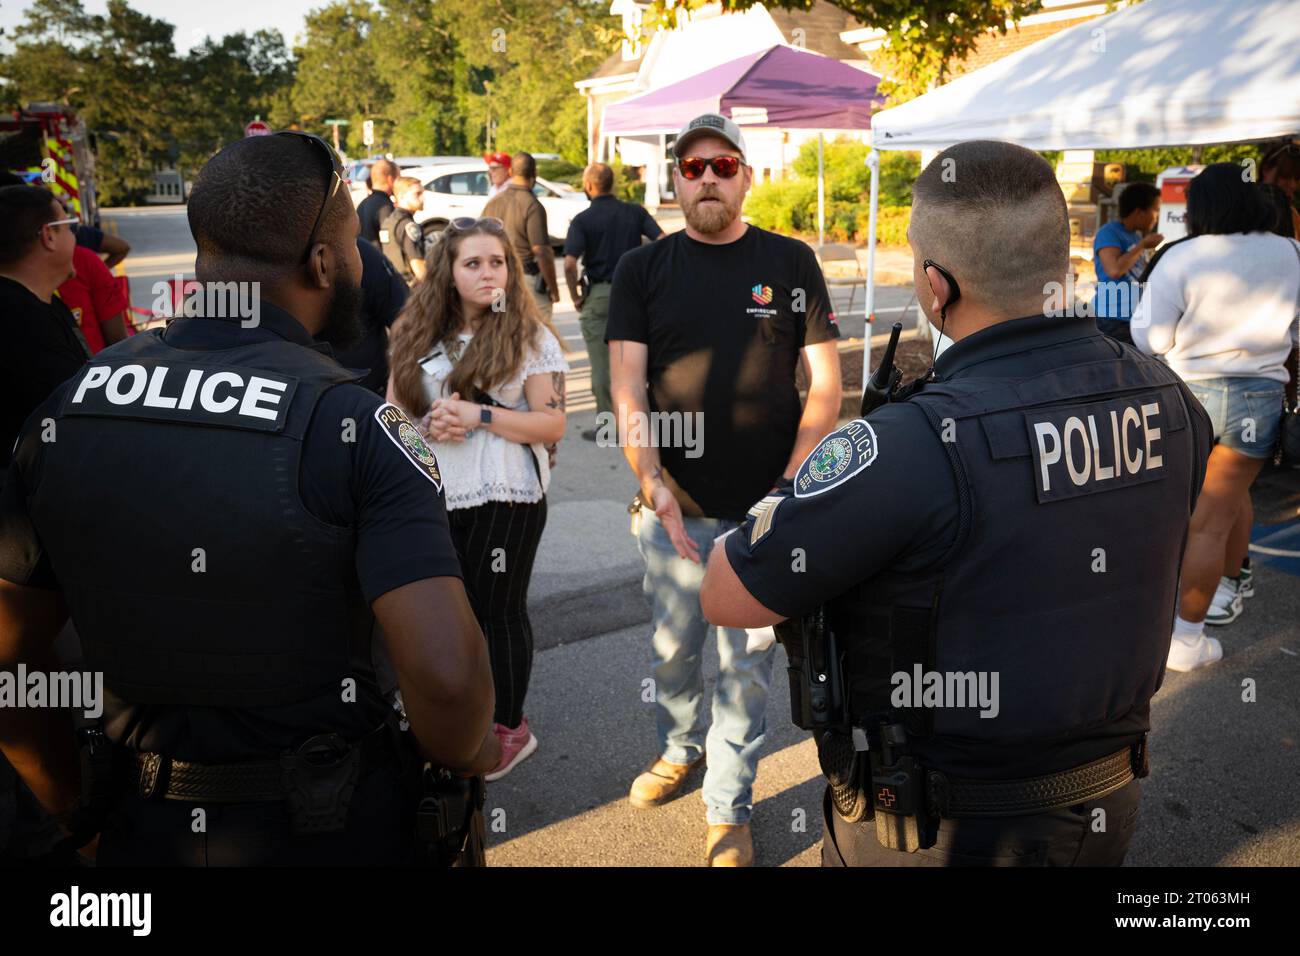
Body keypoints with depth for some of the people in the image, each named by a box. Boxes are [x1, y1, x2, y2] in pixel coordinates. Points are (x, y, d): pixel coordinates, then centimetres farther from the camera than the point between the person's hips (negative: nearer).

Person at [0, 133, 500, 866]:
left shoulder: (64, 410, -4)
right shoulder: (355, 425, -20)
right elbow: (445, 675, -29)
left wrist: (80, 815, 15)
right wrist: (463, 758, -7)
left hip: (142, 831, 4)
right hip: (331, 832, -4)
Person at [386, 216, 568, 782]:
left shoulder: (530, 337, -6)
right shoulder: (417, 336, 7)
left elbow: (552, 424, -10)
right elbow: (394, 410, 11)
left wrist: (479, 416, -20)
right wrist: (430, 424, -11)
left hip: (506, 499, -4)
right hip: (434, 497, 5)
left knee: (498, 611, 5)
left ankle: (510, 728, 24)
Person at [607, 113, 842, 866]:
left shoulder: (791, 264, 1)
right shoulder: (642, 270, 3)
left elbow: (826, 386, 0)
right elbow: (627, 391, -3)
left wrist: (789, 490, -10)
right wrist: (654, 486, -16)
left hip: (764, 508, -1)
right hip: (674, 507, 1)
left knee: (749, 661, 8)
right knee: (673, 648, 16)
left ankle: (730, 808, 24)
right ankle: (679, 749, 44)